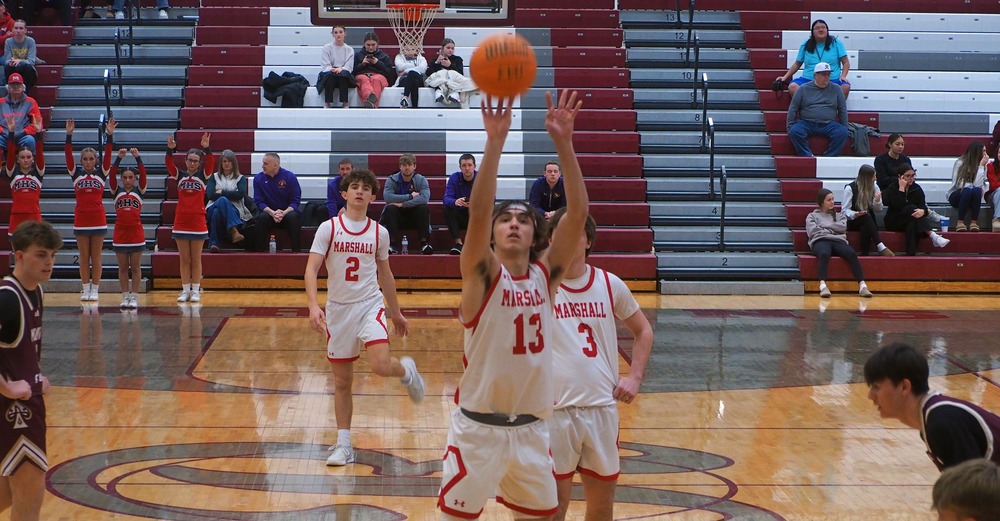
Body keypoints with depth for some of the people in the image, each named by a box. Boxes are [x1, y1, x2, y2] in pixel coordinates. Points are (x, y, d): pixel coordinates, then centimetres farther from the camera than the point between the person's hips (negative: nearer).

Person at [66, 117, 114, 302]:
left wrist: (110, 135, -18)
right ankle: (86, 289, 11)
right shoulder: (76, 174, 4)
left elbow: (108, 155, -7)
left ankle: (95, 290, 8)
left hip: (98, 219, -1)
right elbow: (68, 156, -6)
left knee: (96, 257, 3)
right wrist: (69, 135, -17)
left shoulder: (101, 174, 3)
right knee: (84, 257, 5)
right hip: (81, 219, 1)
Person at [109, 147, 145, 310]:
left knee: (135, 267, 2)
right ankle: (125, 297, 10)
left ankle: (134, 297, 5)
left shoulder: (139, 191, 5)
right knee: (123, 268, 5)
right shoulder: (117, 191, 7)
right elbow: (112, 174, -6)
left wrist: (137, 157, -15)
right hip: (120, 232, 1)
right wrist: (119, 158, -14)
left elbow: (143, 174, -8)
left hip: (136, 232, -1)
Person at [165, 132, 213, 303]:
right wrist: (170, 149, -28)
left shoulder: (203, 175, 2)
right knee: (184, 259, 6)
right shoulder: (180, 175, 5)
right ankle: (185, 290, 11)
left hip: (198, 222, -2)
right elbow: (169, 164, -10)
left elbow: (210, 163, -15)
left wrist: (206, 148, -32)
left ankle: (196, 291, 9)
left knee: (196, 259, 5)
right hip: (181, 222, 2)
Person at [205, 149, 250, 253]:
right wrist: (229, 195, 0)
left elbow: (240, 194, -1)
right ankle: (234, 231, -51)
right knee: (222, 200, -38)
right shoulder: (214, 177, 24)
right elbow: (211, 195, 5)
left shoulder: (240, 178, 21)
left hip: (233, 211, 0)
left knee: (217, 212, -39)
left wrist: (221, 192, 1)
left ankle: (213, 244, -45)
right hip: (213, 208, 0)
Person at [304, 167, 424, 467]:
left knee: (381, 365, -22)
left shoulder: (379, 233, 3)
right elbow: (311, 269, -11)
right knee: (342, 380, 5)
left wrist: (396, 313, 21)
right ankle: (344, 445, 15)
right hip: (338, 309, 0)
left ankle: (406, 371, 13)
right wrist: (313, 306, -26)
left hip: (370, 305, 0)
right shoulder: (328, 228, -4)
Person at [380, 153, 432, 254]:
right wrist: (410, 196, -22)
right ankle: (392, 244, -29)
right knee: (390, 209, -29)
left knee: (424, 208, -27)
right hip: (397, 216, 0)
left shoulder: (421, 180, -4)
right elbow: (387, 197, -24)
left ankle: (424, 242, -22)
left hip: (415, 218, 0)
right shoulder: (392, 180, -5)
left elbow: (424, 198, -24)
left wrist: (402, 204, -30)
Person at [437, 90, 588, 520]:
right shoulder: (482, 274, -6)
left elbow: (578, 212, -8)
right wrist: (495, 141, -33)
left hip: (531, 428, 4)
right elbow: (478, 212, -24)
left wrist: (563, 142, -18)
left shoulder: (545, 275, 3)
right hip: (479, 426, -4)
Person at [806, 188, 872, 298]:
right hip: (820, 241, -2)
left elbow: (842, 227, 10)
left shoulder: (839, 215, 31)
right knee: (824, 254, -42)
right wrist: (832, 230, 6)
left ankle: (862, 286, -46)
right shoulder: (812, 216, 24)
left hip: (838, 241, 2)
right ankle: (823, 286, -60)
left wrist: (824, 227, 9)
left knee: (851, 254, -34)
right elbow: (813, 231, 5)